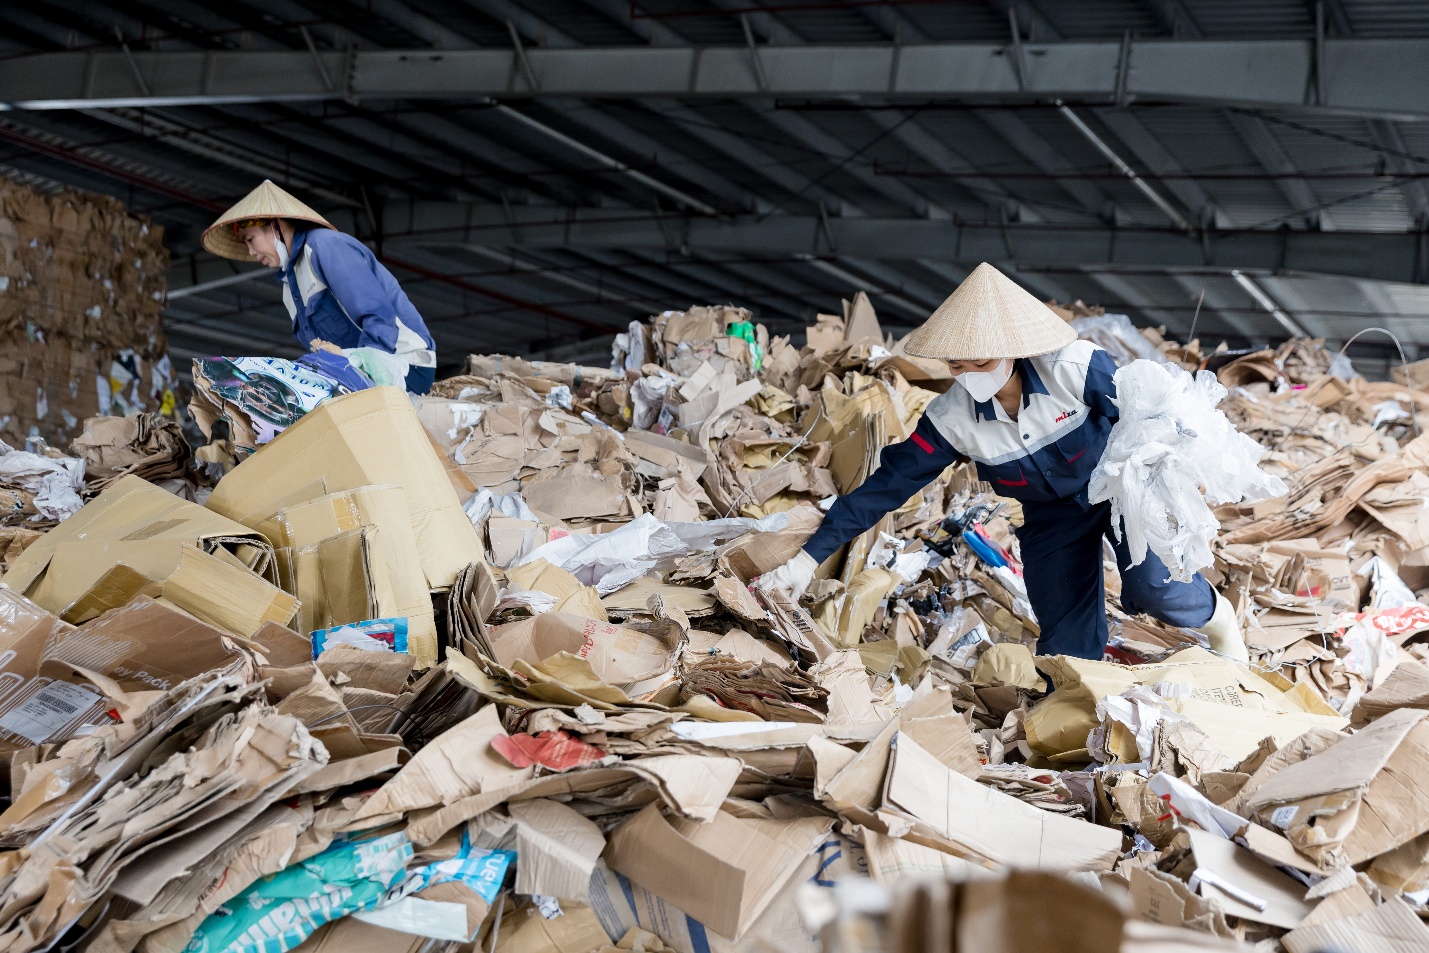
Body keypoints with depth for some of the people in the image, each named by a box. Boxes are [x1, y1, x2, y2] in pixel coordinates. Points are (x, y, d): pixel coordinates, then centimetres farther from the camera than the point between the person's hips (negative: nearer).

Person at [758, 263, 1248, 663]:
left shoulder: (1077, 369, -30)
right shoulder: (952, 418, -20)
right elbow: (887, 484, -19)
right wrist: (809, 557, -21)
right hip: (1052, 516, 2)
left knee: (1154, 588, -25)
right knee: (1067, 652, -6)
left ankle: (1216, 615, 8)